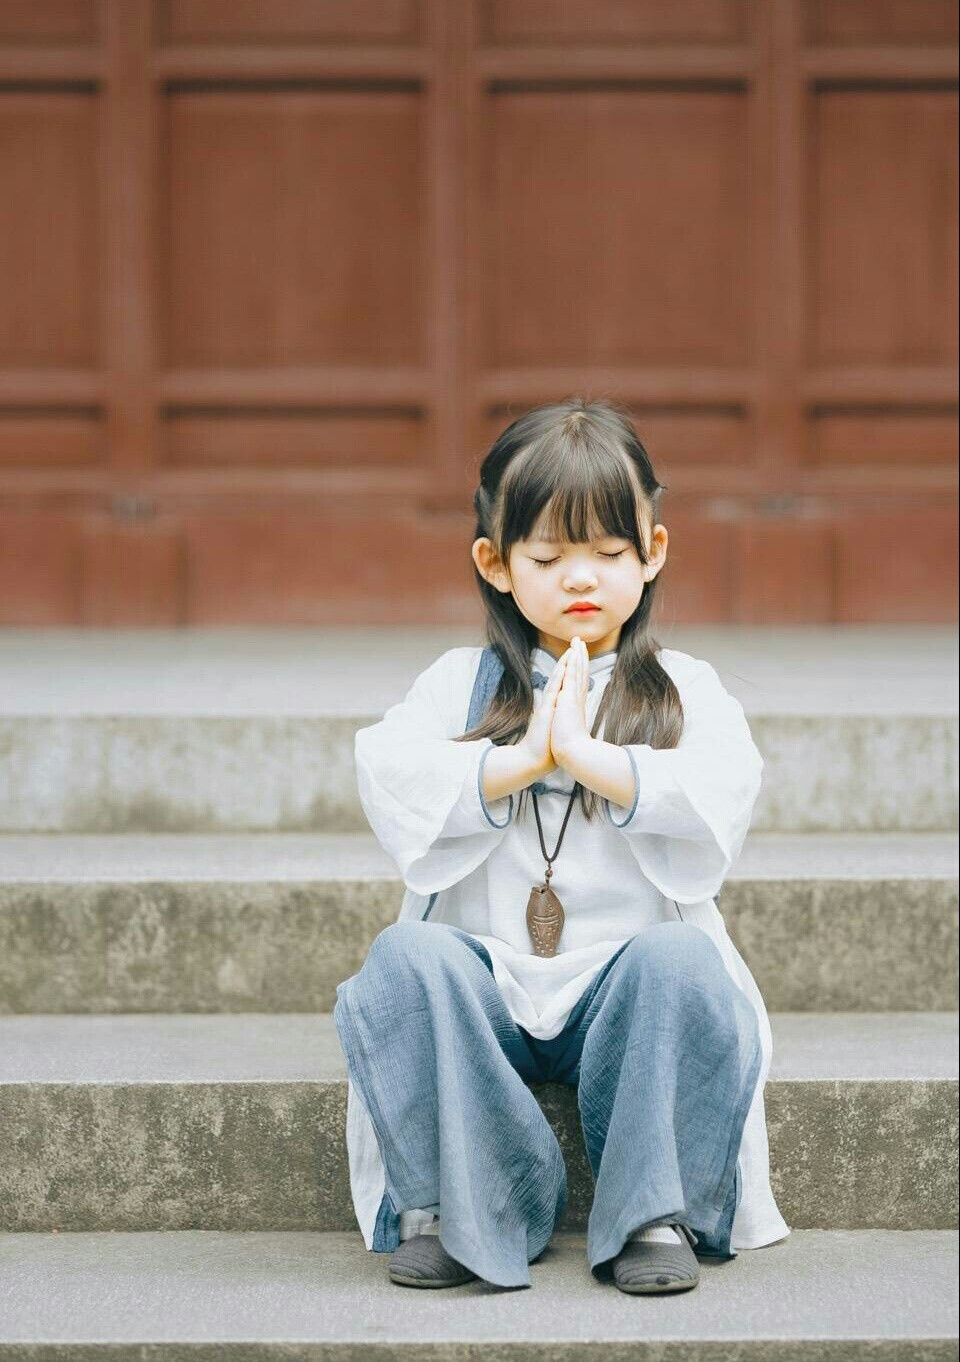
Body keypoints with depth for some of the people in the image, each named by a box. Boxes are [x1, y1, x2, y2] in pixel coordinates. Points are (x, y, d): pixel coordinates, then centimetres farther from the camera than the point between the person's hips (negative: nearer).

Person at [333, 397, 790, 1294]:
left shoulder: (686, 691, 10)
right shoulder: (459, 684, 12)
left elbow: (721, 799, -11)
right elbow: (389, 780, -7)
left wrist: (587, 756, -19)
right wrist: (522, 760, -17)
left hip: (626, 979, -1)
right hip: (482, 986, 1)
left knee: (684, 958, -32)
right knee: (406, 957, -29)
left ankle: (655, 1212, -18)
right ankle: (451, 1207, -17)